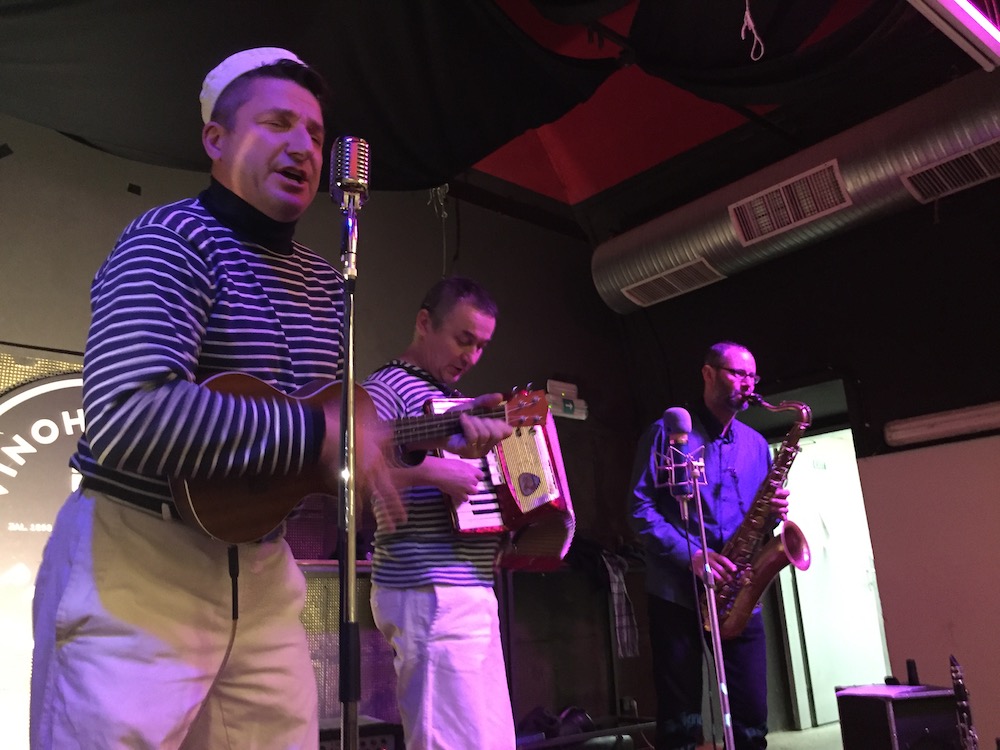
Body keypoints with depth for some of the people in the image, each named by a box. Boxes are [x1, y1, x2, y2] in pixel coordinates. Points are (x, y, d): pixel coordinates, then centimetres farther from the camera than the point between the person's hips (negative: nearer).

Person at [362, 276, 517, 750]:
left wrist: (489, 431, 6)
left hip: (470, 592, 10)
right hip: (432, 596, -10)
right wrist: (431, 470, -25)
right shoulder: (391, 387, -9)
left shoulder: (448, 397, 20)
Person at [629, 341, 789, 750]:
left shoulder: (756, 443, 15)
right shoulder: (668, 431, -1)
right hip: (676, 591, -4)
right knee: (679, 716, 3)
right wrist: (689, 554, -19)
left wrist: (774, 510, -5)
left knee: (752, 714, 4)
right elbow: (641, 507, -8)